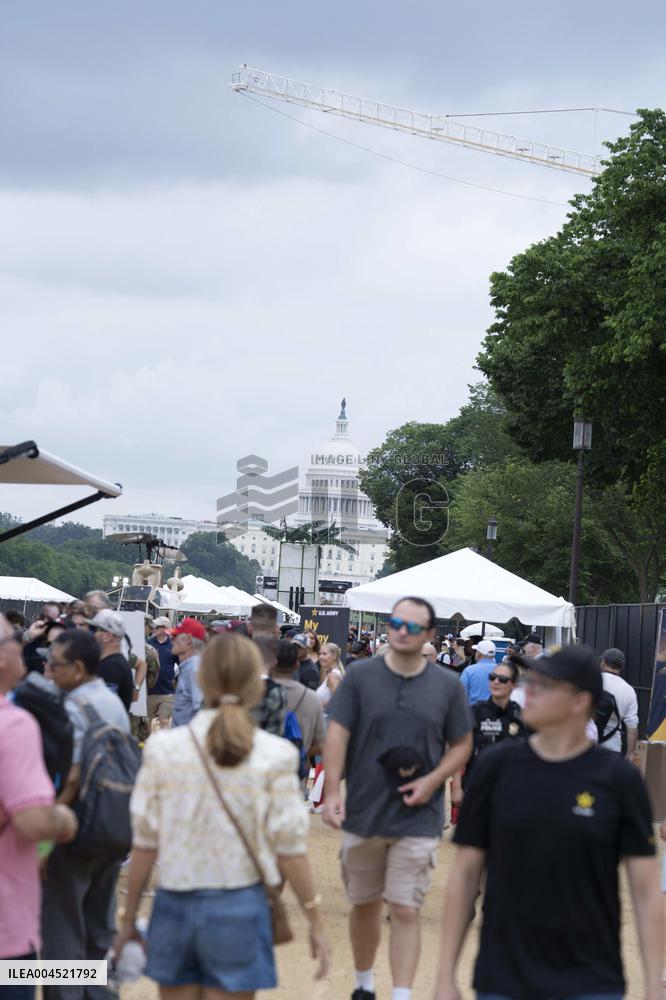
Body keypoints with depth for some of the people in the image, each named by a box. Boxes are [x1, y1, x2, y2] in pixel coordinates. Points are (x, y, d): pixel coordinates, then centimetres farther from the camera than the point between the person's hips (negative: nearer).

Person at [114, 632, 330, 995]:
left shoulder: (163, 749, -4)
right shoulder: (274, 757, -9)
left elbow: (145, 845, -2)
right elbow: (289, 852, -7)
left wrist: (129, 917, 8)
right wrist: (316, 923, 3)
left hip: (175, 907, 2)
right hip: (238, 908, -2)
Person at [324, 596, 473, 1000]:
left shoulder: (448, 685, 0)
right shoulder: (360, 675, -2)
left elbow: (462, 745, 7)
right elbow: (337, 735, -4)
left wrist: (432, 781, -9)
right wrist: (332, 791, -14)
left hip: (418, 819, -1)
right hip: (363, 813, 1)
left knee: (406, 911, -7)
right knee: (365, 905, 16)